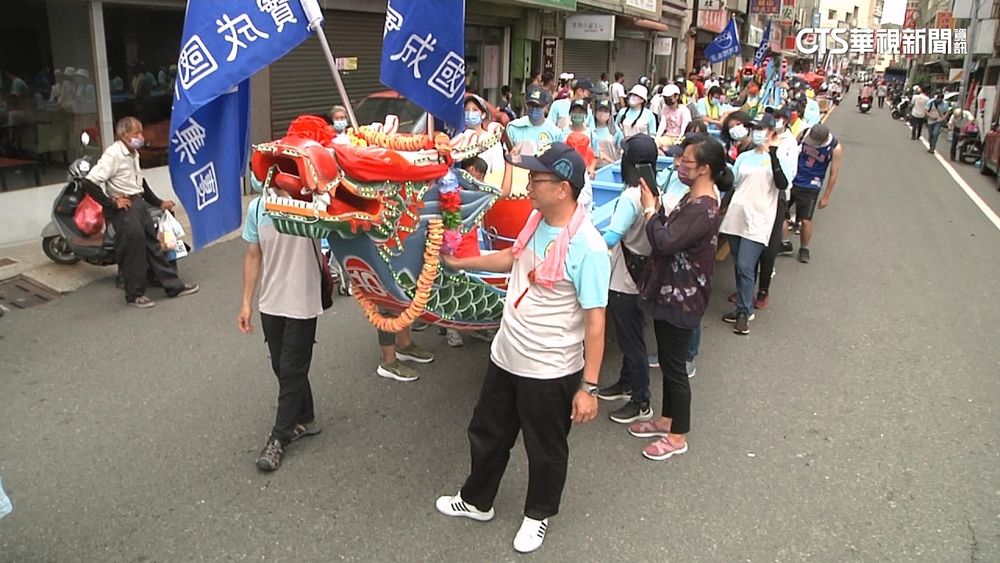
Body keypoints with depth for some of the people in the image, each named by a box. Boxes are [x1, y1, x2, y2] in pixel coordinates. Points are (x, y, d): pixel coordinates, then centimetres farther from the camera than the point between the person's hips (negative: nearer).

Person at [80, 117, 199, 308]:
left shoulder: (133, 154, 11)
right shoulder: (113, 155, -17)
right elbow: (89, 183, -22)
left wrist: (158, 203, 20)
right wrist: (111, 203, -18)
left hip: (139, 203, 9)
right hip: (124, 208, -9)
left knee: (153, 244, 13)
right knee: (134, 249, -2)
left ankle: (173, 285, 20)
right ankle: (135, 294, 13)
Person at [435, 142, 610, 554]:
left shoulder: (587, 246, -27)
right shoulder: (536, 219, -3)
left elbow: (594, 321, -23)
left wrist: (589, 386, -21)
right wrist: (459, 263, 22)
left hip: (551, 372, -7)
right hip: (505, 357, 8)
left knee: (545, 449, 17)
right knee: (487, 433, 24)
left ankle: (538, 514, 44)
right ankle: (476, 501, 48)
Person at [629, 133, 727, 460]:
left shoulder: (702, 208, -25)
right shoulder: (694, 199, 7)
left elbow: (664, 242, -29)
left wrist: (649, 208, -18)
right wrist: (656, 208, 0)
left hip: (681, 298, -10)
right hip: (669, 292, 10)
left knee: (674, 365, 4)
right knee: (667, 361, 21)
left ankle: (678, 436, 21)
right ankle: (667, 419, 38)